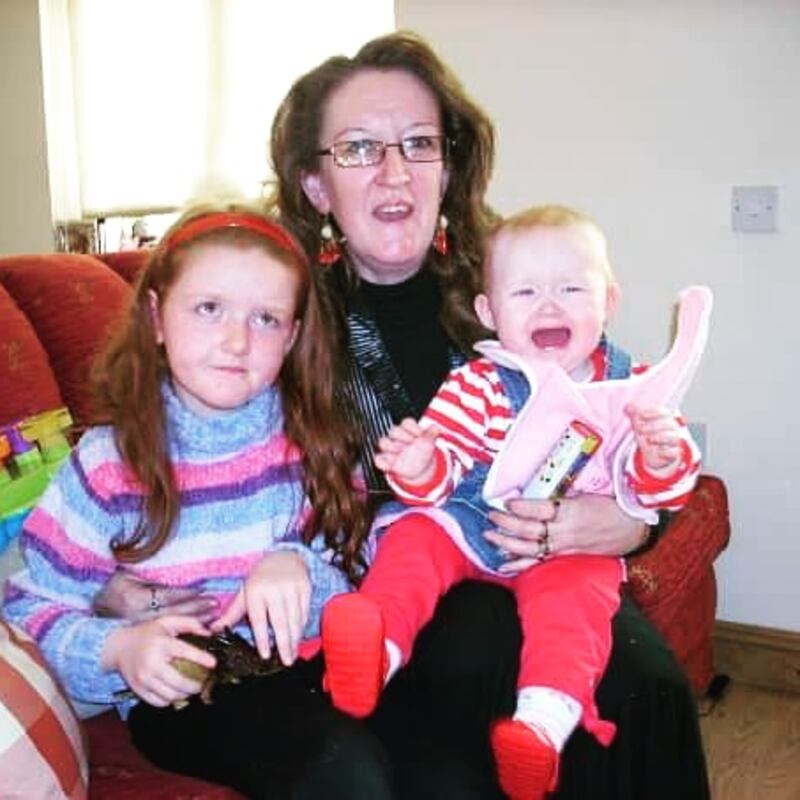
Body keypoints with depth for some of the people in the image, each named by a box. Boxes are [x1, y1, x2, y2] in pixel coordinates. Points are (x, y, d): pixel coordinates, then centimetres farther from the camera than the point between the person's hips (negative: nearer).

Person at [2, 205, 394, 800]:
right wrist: (116, 649, -19)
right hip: (180, 693, -3)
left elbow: (364, 589, 3)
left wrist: (303, 571, -19)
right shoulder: (108, 465, -1)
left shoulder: (314, 447, 5)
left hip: (307, 665, 3)